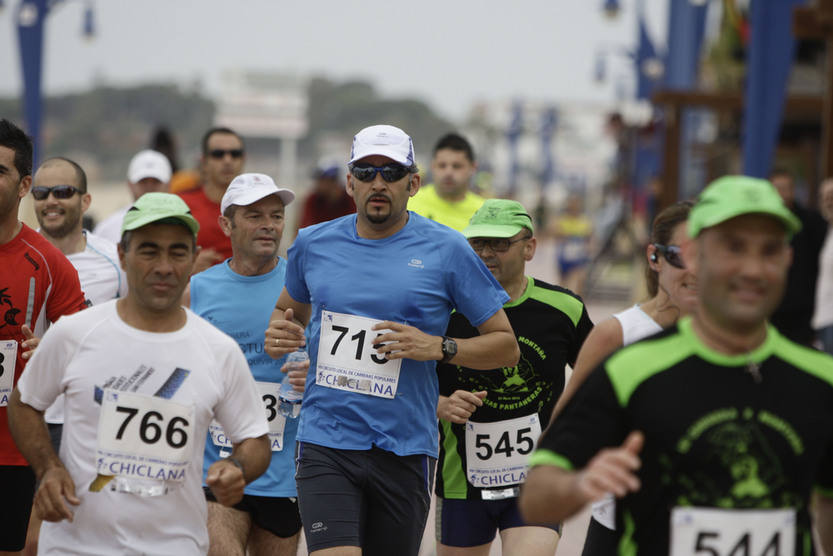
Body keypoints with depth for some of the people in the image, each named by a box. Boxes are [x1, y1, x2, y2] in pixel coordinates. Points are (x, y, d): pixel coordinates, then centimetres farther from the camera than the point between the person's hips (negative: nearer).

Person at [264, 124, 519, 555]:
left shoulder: (446, 250, -2)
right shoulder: (312, 244, 7)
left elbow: (506, 345, 2)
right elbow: (289, 309, 27)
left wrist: (439, 348, -15)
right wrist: (280, 334, 3)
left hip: (405, 451, 0)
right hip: (325, 445, 1)